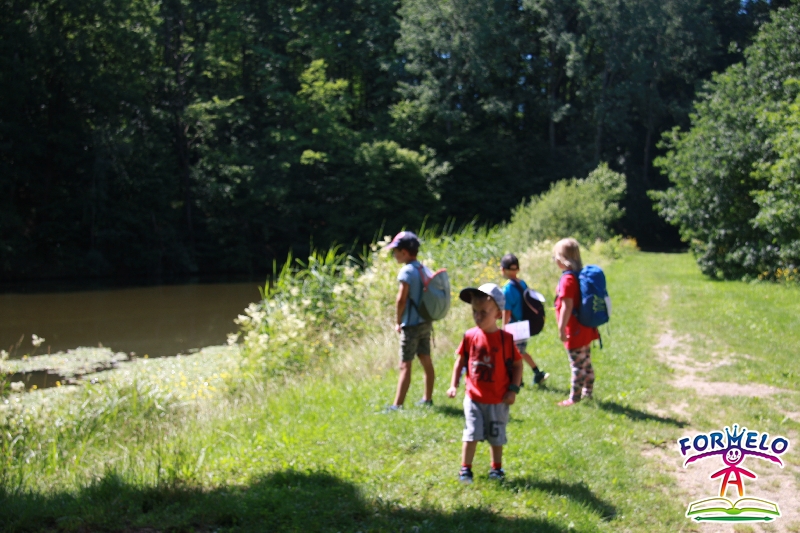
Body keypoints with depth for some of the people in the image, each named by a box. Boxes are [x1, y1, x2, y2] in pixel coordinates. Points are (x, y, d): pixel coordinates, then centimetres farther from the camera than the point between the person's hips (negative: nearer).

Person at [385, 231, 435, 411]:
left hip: (411, 324, -8)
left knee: (405, 365, -8)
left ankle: (397, 405, -8)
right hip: (426, 322, 8)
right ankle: (427, 399, 28)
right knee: (426, 360, 17)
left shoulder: (407, 271, -16)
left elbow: (401, 299, -21)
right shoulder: (425, 270, 8)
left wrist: (398, 322, -9)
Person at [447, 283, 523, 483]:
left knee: (496, 436, 13)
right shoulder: (470, 336, -5)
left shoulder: (506, 339, -11)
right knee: (471, 434, 0)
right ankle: (465, 468, 13)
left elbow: (517, 364, -3)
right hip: (473, 397, 1)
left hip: (498, 400, -1)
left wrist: (513, 389, -9)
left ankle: (496, 468, 32)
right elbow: (460, 361, 5)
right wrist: (454, 385, -1)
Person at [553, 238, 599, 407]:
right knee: (586, 363, 19)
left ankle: (574, 397, 5)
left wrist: (562, 328, -19)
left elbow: (567, 306, -23)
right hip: (586, 329, 9)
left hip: (575, 331, -9)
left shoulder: (567, 279, -20)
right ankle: (587, 392, 30)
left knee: (577, 365, -2)